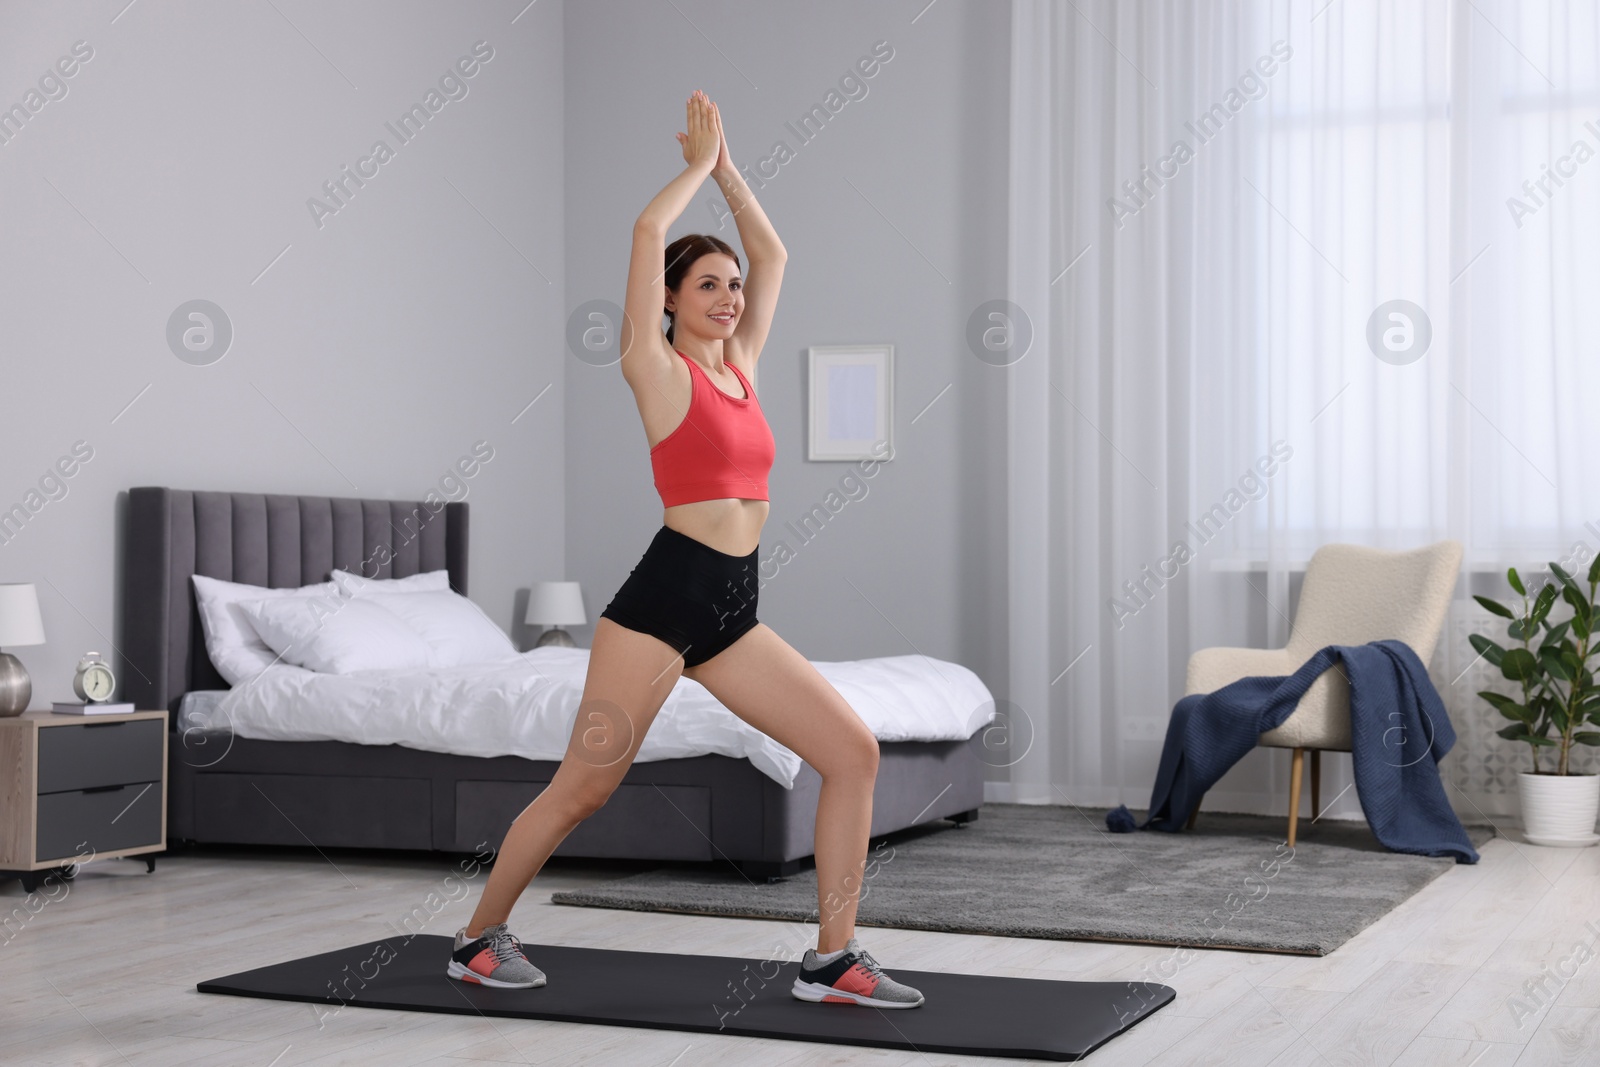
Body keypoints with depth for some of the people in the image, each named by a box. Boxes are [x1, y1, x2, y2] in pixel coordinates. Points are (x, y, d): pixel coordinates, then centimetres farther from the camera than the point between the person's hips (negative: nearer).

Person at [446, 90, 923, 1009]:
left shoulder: (740, 366, 16)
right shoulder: (659, 369, -1)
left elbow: (772, 254, 22)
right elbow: (649, 231, -9)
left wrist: (728, 168, 20)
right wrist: (699, 164, 4)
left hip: (735, 614, 7)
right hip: (663, 599, -7)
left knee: (854, 751, -5)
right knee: (581, 791, 0)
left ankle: (834, 959, 0)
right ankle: (479, 938, 21)